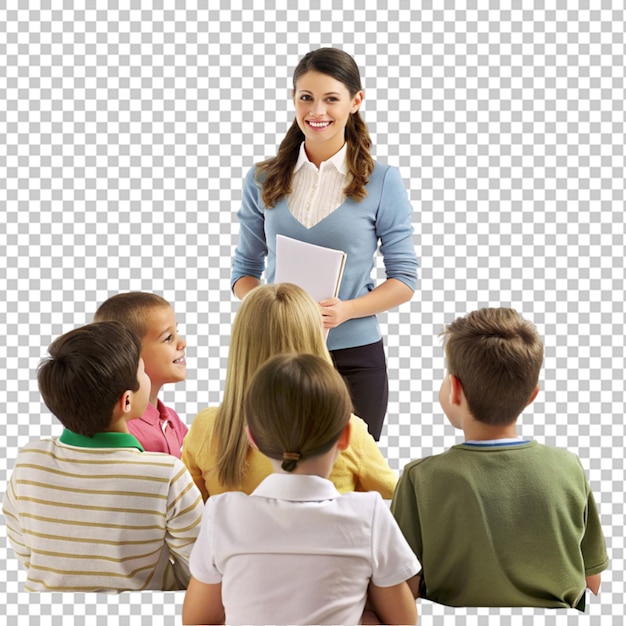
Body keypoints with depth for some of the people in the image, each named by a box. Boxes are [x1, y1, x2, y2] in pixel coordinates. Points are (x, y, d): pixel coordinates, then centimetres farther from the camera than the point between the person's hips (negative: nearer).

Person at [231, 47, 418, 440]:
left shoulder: (382, 182, -1)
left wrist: (345, 310, -16)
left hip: (354, 359, -1)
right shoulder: (263, 181, 6)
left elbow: (404, 278, 0)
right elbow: (246, 268, 11)